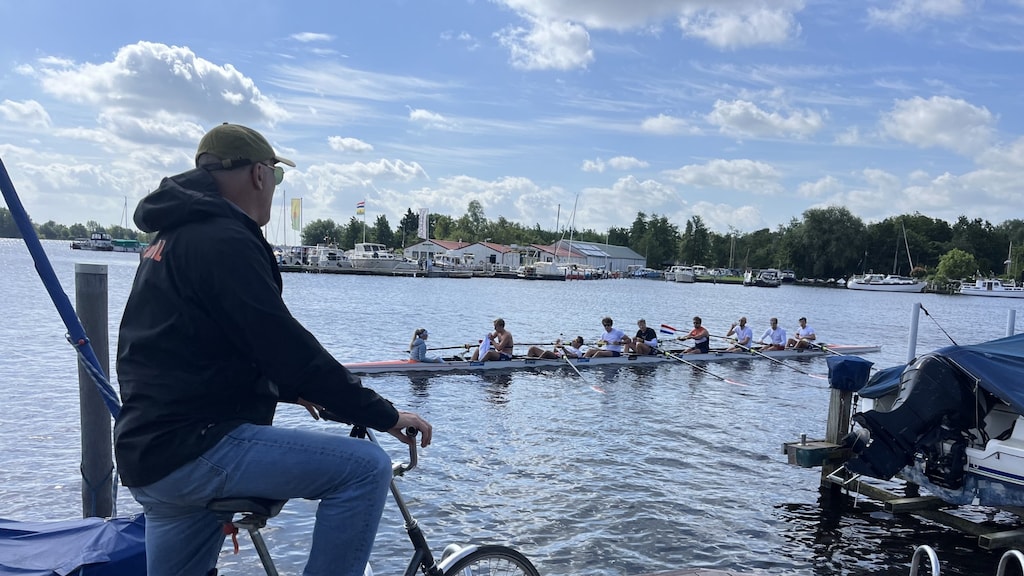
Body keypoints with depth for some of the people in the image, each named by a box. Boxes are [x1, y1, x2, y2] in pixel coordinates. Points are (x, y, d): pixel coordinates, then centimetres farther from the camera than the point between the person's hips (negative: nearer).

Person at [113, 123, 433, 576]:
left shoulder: (176, 236, 17)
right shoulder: (224, 240, -16)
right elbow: (286, 346, -21)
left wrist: (288, 390, 25)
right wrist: (383, 414, -15)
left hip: (149, 451, 11)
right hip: (192, 446, -11)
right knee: (365, 468, -16)